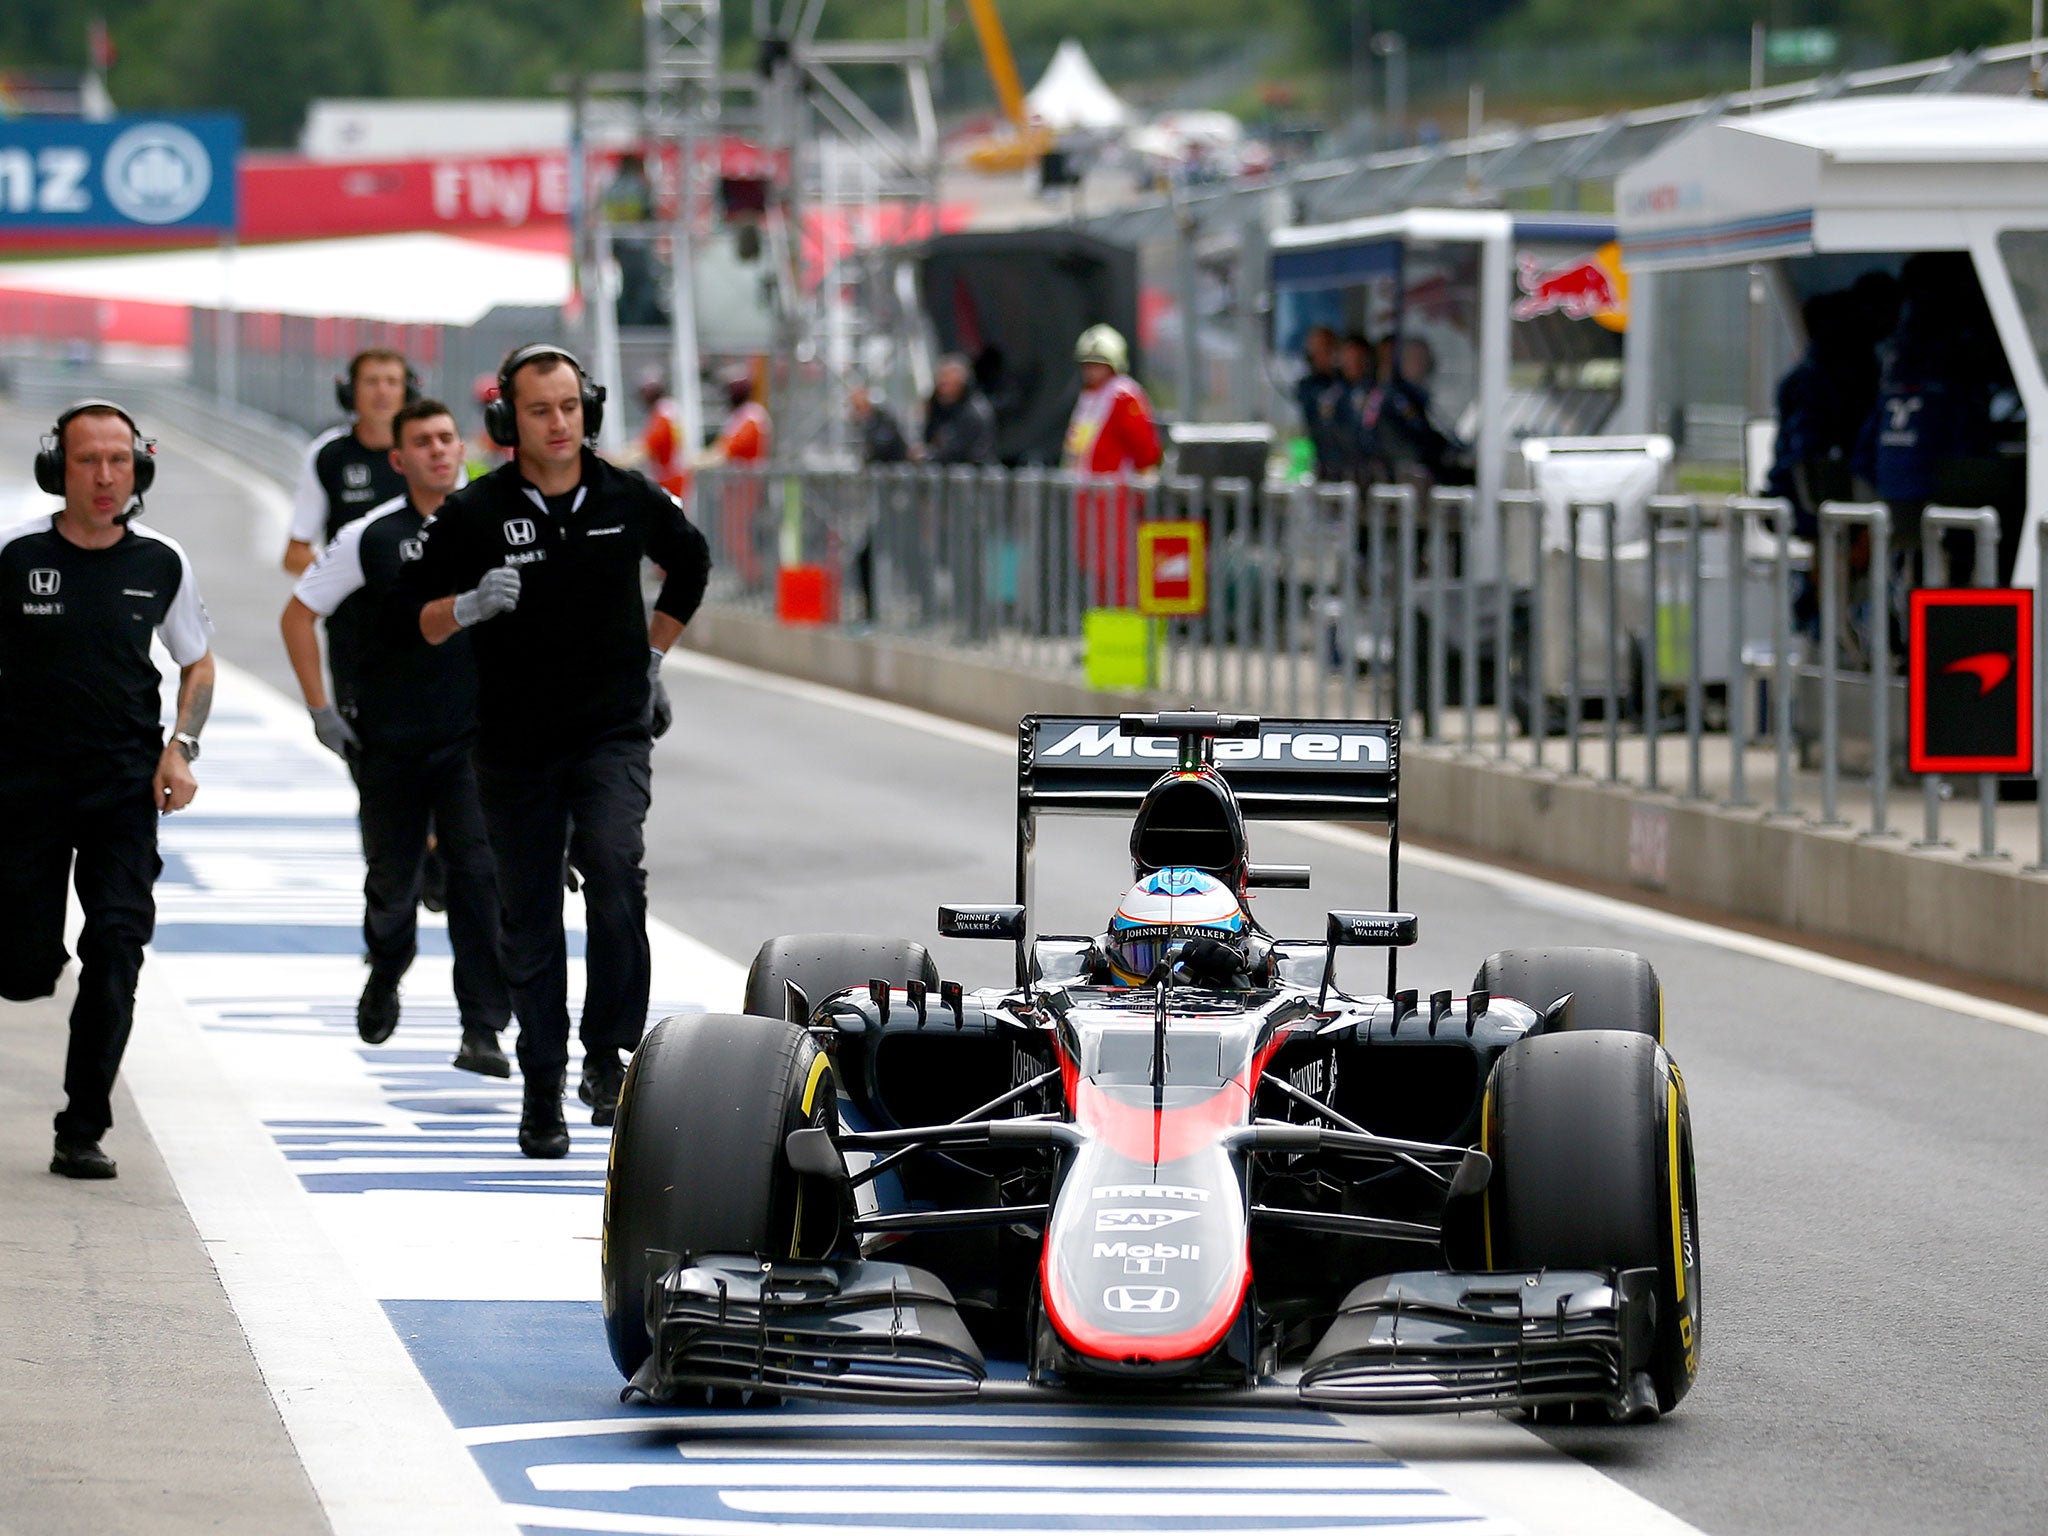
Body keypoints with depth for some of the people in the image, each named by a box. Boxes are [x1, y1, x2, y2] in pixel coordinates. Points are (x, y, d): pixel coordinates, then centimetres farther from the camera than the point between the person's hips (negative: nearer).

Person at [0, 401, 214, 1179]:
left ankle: (83, 1134, -1)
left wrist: (181, 749, -1)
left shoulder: (161, 564, 1)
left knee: (115, 956, -9)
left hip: (125, 788, 1)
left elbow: (198, 663, 15)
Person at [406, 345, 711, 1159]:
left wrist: (652, 657, 18)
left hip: (613, 733, 0)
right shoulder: (473, 513, -6)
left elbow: (689, 562, 21)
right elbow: (418, 617, -1)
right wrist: (471, 605, -21)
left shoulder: (631, 499, 0)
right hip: (515, 746, 0)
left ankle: (608, 1054, -14)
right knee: (529, 920, 5)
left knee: (614, 870, -24)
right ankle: (542, 1089, 18)